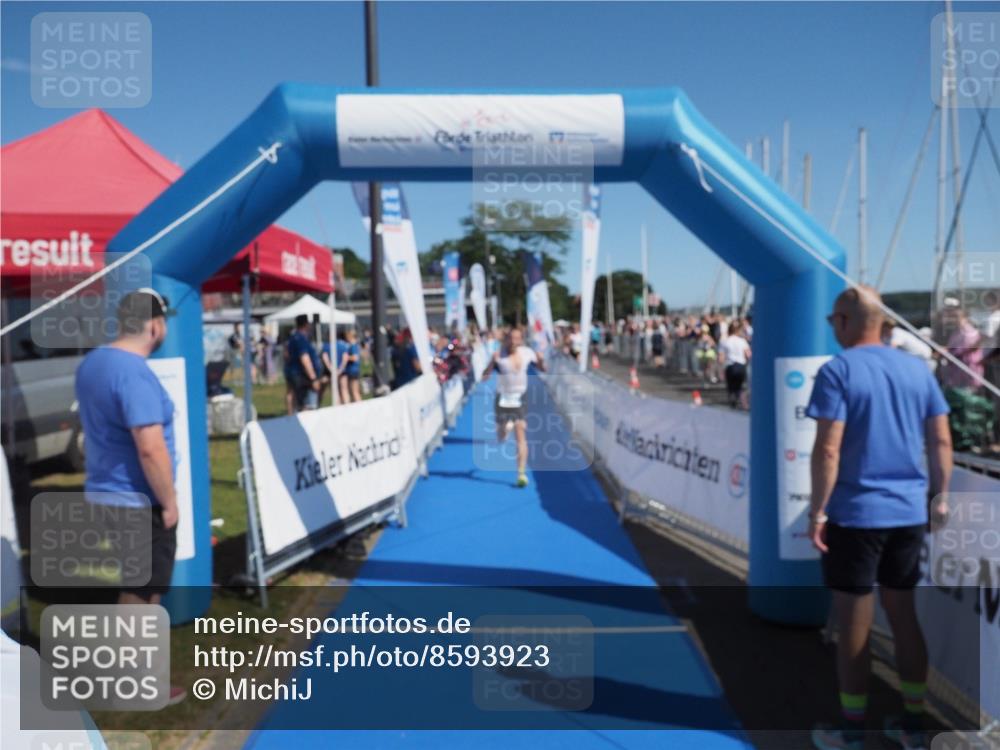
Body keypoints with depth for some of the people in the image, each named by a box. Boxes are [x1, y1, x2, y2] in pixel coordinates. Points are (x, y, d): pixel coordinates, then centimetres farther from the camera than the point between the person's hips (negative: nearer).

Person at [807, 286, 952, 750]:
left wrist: (817, 511, -12)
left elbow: (828, 450, -17)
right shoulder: (917, 368, 6)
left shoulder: (838, 371, -12)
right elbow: (941, 441, 7)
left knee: (854, 627, 6)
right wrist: (940, 496, 16)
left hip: (855, 514, -6)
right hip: (909, 513, 6)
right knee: (905, 618, 17)